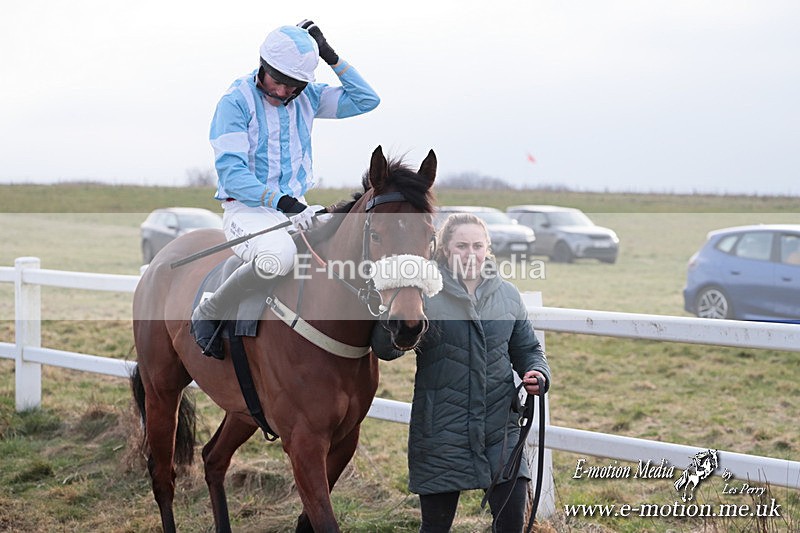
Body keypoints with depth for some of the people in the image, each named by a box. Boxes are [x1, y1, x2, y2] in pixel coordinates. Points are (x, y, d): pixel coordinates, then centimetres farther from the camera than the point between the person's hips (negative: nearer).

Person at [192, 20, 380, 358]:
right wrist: (280, 201, -30)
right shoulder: (236, 102, -9)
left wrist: (332, 58, -1)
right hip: (247, 208, -6)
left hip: (297, 208, 7)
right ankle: (207, 314, -16)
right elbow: (231, 173, -17)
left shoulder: (307, 97, 9)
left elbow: (365, 100, 10)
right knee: (278, 256, -39)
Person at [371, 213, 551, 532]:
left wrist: (537, 373, -4)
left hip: (500, 425, 3)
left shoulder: (508, 295, 8)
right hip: (440, 428, -3)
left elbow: (527, 349, 18)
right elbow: (384, 349, -10)